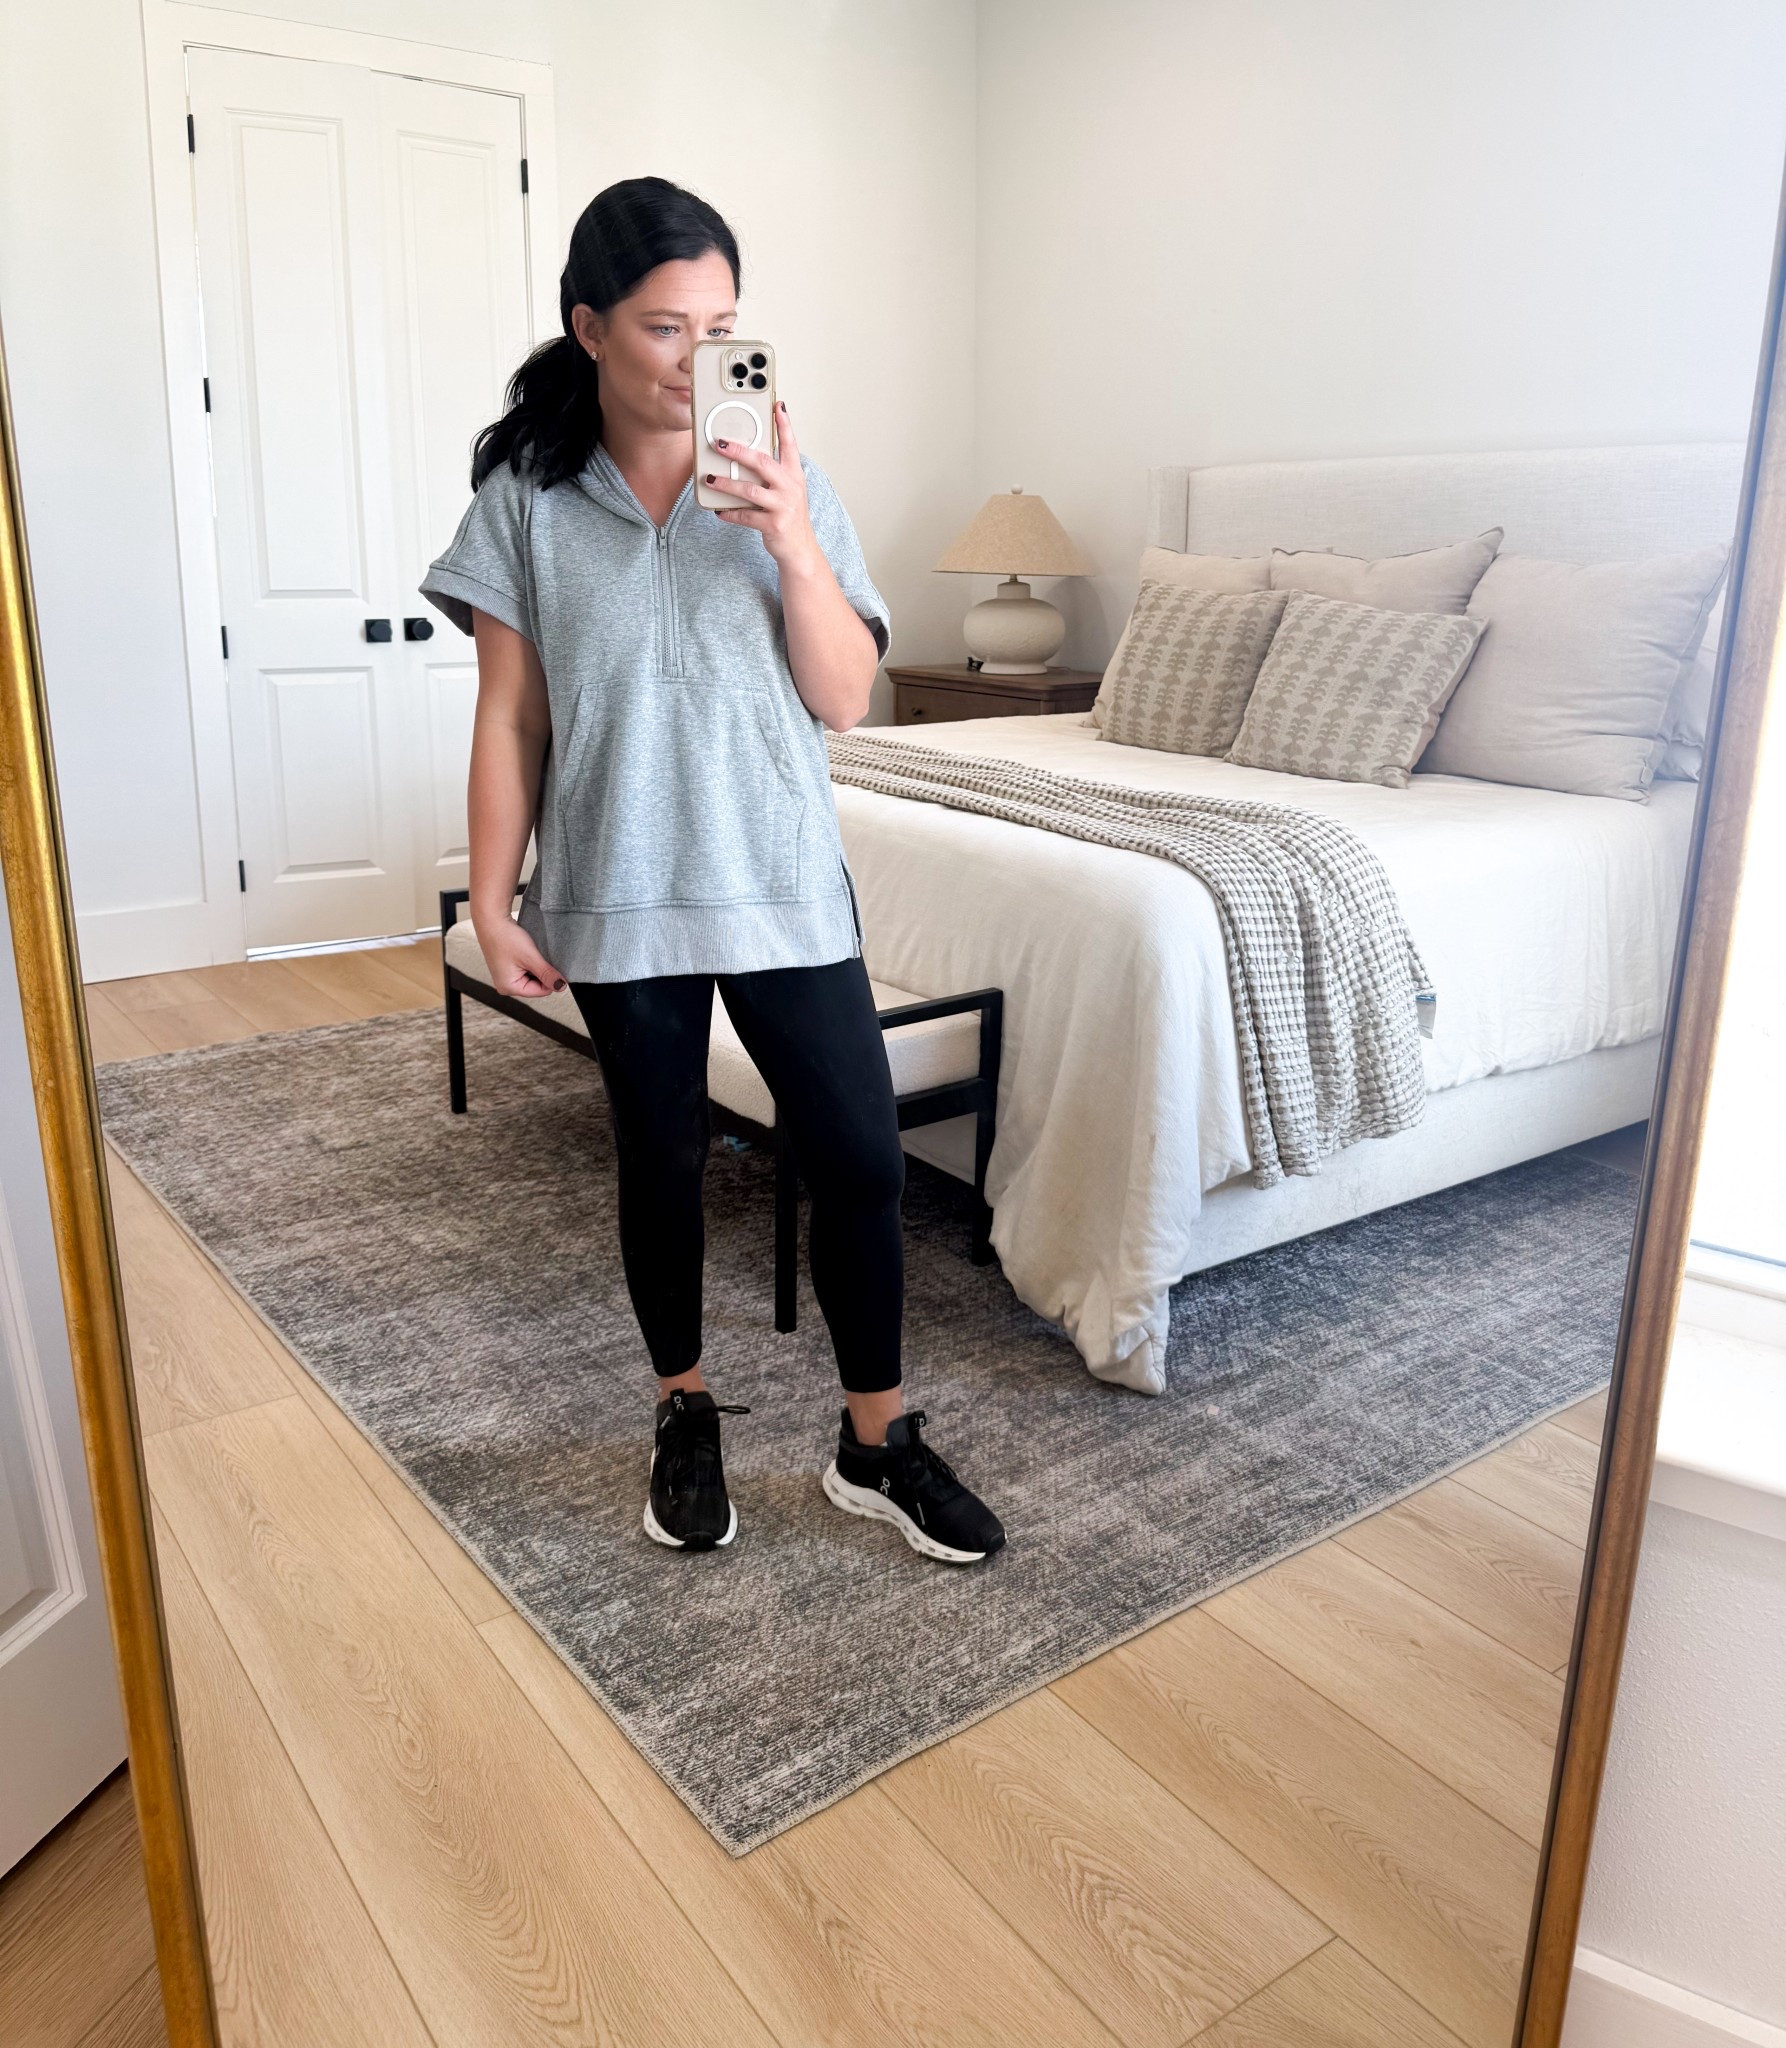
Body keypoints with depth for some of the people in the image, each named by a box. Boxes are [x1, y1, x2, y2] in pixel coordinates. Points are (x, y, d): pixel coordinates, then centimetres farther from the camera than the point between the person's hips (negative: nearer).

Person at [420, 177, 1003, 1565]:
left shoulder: (785, 483, 0)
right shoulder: (527, 498, -1)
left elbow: (844, 700, -5)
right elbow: (511, 719, 0)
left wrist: (792, 541, -18)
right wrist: (493, 900, -3)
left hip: (783, 883, 1)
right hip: (619, 893, 0)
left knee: (861, 1155, 0)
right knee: (662, 1161, 11)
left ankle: (878, 1443, 19)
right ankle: (687, 1414, 34)